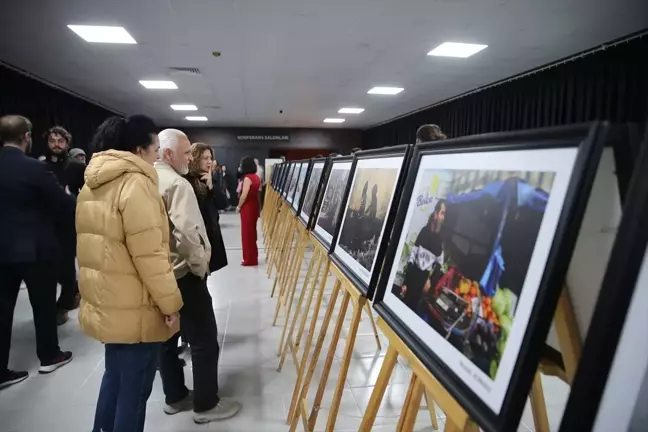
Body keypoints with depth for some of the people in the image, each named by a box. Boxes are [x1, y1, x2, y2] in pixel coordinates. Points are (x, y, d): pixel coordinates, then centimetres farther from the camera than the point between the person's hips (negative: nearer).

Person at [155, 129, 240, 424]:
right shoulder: (177, 184, -19)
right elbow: (187, 233, -28)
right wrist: (200, 266, -15)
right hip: (183, 275, -9)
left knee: (167, 338, 18)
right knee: (204, 342, 3)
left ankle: (175, 397, 31)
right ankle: (206, 405, 14)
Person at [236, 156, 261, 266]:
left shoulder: (247, 178, -17)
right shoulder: (256, 177, 7)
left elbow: (244, 195, -21)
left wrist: (238, 207, -8)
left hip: (247, 207, -8)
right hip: (254, 205, 8)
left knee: (247, 232, 2)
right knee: (252, 231, 16)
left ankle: (250, 259, 9)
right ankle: (252, 257, 26)